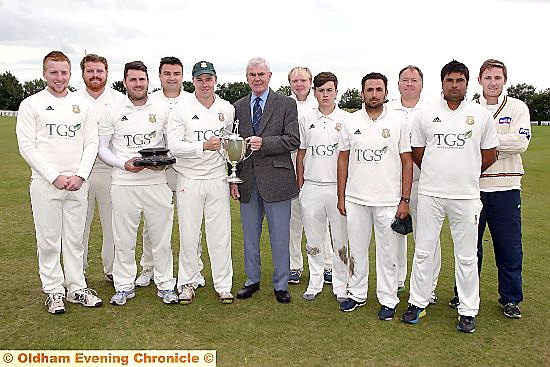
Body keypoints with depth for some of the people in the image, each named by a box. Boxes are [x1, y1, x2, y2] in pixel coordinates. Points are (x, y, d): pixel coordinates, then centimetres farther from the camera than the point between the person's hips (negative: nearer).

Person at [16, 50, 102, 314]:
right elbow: (26, 146, -4)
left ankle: (77, 287, 20)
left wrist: (80, 176, -6)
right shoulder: (31, 104, 1)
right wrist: (55, 177, -12)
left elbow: (91, 143, 8)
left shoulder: (82, 105, 10)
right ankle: (54, 291, 17)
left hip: (78, 183, 3)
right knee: (49, 240, 4)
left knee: (75, 239, 10)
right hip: (45, 183, -2)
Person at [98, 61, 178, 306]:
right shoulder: (113, 113, 5)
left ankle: (165, 285, 19)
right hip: (123, 184, 0)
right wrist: (124, 164, -10)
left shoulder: (162, 111, 7)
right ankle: (124, 287, 22)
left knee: (161, 237, 5)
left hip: (156, 183, 0)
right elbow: (102, 148, 5)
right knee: (123, 239, 7)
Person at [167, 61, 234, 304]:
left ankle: (223, 285, 15)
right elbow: (174, 146, -10)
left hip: (218, 179, 2)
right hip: (190, 180, -1)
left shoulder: (228, 109, 9)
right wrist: (204, 146, -22)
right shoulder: (181, 110, -1)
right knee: (188, 234, 5)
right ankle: (188, 283, 21)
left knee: (220, 234, 4)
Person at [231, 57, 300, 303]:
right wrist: (232, 179, 4)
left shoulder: (286, 104, 0)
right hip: (247, 180, 4)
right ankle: (252, 280, 31)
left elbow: (293, 141, -8)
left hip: (276, 179, -3)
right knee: (250, 235, 15)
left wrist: (264, 143, -21)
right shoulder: (238, 107, 10)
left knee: (280, 236, 6)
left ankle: (281, 284, 22)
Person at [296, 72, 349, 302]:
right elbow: (301, 153, 12)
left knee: (341, 239, 5)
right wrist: (300, 184, 9)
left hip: (338, 187, -2)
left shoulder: (346, 119, 1)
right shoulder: (305, 118, 8)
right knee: (313, 239, 11)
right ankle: (315, 284, 24)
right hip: (311, 186, 2)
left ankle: (341, 286, 19)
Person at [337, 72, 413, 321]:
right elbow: (343, 159, 8)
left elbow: (407, 162, 0)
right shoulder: (350, 122, 5)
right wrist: (341, 197, 4)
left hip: (388, 200, -2)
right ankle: (357, 294, 27)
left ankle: (388, 300, 20)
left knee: (387, 252, 7)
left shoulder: (398, 122, 0)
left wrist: (405, 200, -5)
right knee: (357, 250, 12)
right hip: (355, 198, 2)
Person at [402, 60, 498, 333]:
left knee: (466, 257, 8)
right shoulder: (425, 114, 4)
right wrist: (437, 175, 12)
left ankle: (468, 311, 22)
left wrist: (466, 176, 13)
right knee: (423, 251, 7)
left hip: (466, 196, 0)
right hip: (430, 194, 0)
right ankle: (418, 303, 22)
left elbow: (489, 155, 11)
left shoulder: (481, 114, 4)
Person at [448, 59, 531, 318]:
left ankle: (510, 298, 24)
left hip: (505, 188, 0)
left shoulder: (517, 107, 5)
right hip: (472, 186, 1)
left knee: (509, 246, 7)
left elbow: (521, 142, -11)